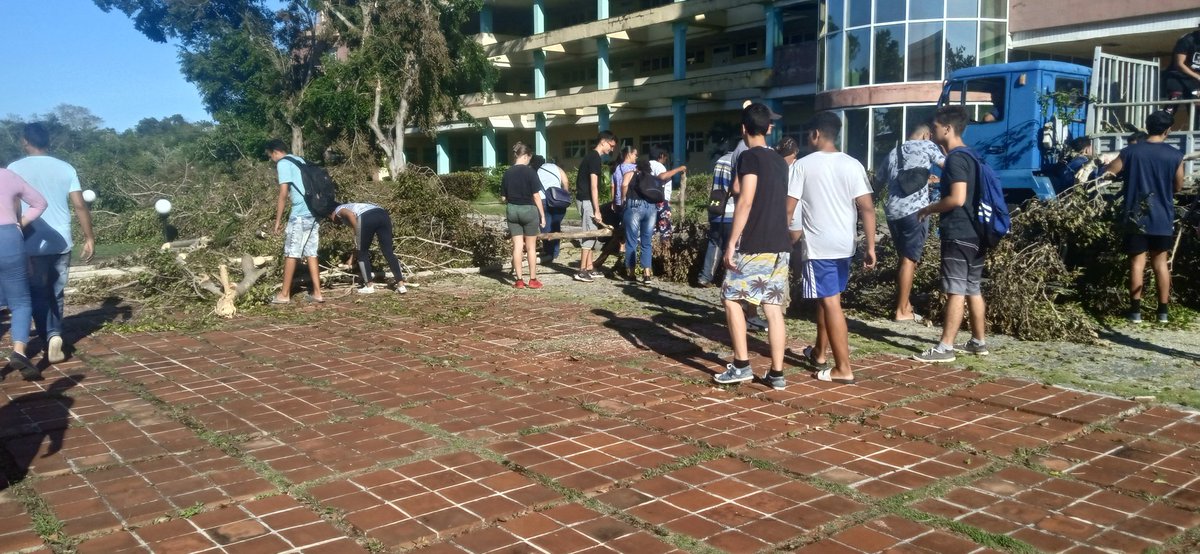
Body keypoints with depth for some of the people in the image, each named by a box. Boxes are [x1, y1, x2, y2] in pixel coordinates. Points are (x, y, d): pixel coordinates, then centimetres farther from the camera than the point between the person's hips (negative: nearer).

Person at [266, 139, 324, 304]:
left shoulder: (283, 163, -5)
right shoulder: (301, 160, 21)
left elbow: (283, 194, -11)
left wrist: (277, 220, -7)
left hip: (300, 214, -8)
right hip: (314, 212, 8)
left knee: (291, 253, 0)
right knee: (311, 253, 8)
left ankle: (285, 294, 5)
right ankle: (317, 292, 5)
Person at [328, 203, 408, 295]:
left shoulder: (338, 211, 23)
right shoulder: (352, 207, 42)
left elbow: (351, 215, -3)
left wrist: (357, 235, 0)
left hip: (367, 218, -6)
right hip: (383, 214, 7)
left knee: (362, 253, 12)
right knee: (388, 251, 6)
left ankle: (369, 286, 14)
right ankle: (401, 285, 1)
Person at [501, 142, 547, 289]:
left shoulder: (507, 173, 2)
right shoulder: (529, 171, -10)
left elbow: (503, 198, 6)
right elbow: (536, 195, -11)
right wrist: (542, 215, -5)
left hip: (512, 211, 4)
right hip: (529, 210, -3)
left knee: (517, 246, 7)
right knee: (531, 247, 6)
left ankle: (519, 280, 8)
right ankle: (533, 280, 11)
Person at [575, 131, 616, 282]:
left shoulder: (591, 156, 15)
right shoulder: (595, 158, -15)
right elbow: (593, 186, -19)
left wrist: (596, 208, 20)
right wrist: (597, 210, -20)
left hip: (584, 199, 10)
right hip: (588, 201, -10)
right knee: (590, 234, -7)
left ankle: (588, 268, 17)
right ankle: (582, 272, -5)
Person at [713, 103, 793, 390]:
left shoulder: (750, 156, -8)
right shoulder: (779, 161, 15)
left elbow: (746, 202, -17)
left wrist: (732, 242, -16)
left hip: (753, 245, -7)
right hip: (779, 245, 7)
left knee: (732, 299, 5)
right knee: (773, 307, 6)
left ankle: (741, 365, 3)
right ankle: (777, 372, 6)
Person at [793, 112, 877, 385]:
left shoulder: (803, 165, -7)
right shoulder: (852, 165, 1)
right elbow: (867, 209, -4)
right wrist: (870, 247, 0)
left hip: (818, 245, -5)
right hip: (844, 244, 5)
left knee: (830, 303, -4)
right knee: (826, 298, 20)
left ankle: (844, 369, -5)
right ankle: (819, 353, 35)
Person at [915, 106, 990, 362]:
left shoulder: (956, 158, -15)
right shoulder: (968, 156, 15)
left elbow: (957, 198, -23)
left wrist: (929, 209, -10)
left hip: (958, 233, -10)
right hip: (972, 232, 10)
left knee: (955, 290, -8)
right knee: (972, 289, 14)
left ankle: (945, 347, -5)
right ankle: (979, 341, 21)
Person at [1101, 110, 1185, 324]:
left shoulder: (1130, 152, -6)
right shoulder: (1175, 155, -4)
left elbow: (1107, 173, 5)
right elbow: (1178, 187, 6)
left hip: (1137, 217, -1)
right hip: (1163, 217, 1)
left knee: (1137, 262, 4)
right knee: (1161, 261, 10)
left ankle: (1135, 310, 3)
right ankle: (1164, 311, 13)